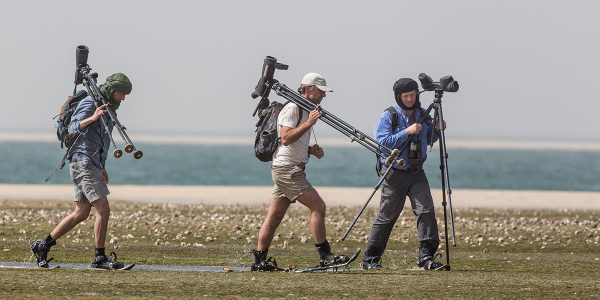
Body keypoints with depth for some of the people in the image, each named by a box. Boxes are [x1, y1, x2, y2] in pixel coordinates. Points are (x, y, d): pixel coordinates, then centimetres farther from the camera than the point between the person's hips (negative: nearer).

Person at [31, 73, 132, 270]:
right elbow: (73, 128, -22)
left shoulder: (108, 108, 18)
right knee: (103, 209, -13)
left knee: (81, 213, 9)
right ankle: (100, 258, -10)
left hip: (92, 164, 10)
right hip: (83, 162, -10)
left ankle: (43, 246, 15)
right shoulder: (90, 104, -11)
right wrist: (92, 118, -37)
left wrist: (102, 166, 25)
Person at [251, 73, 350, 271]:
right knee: (318, 206, -13)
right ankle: (325, 256, -11)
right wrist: (309, 124, -22)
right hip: (287, 168, -10)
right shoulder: (292, 108, -10)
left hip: (293, 169, 10)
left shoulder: (306, 110, 21)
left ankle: (260, 261, 9)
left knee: (274, 216, 9)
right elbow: (286, 138, -20)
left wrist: (312, 150, 11)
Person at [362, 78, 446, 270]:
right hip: (395, 173, -5)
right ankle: (370, 260, 11)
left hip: (417, 173, 5)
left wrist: (436, 130, 2)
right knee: (387, 216, 0)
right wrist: (406, 132, -22)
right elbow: (382, 142, -17)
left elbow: (428, 140, 23)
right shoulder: (389, 117, -6)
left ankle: (426, 257, -10)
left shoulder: (423, 114, 10)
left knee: (426, 210, -10)